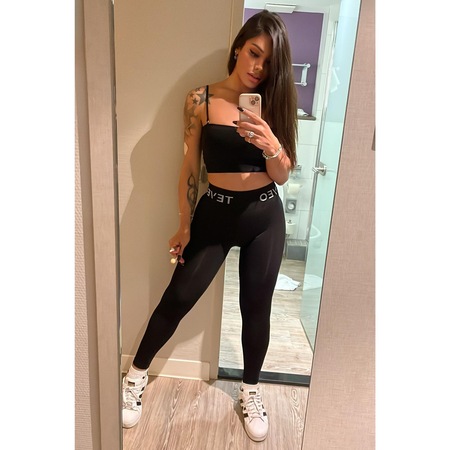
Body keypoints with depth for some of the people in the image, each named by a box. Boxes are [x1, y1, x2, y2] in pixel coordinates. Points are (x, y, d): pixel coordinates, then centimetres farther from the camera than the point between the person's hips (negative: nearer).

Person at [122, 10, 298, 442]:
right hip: (215, 212, -1)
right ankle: (137, 374, 32)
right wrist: (184, 225, 0)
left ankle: (250, 389, 36)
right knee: (177, 298, 5)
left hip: (265, 216, 2)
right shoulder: (201, 100, -4)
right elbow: (190, 168, -1)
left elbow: (282, 176, -1)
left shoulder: (272, 103, 1)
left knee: (256, 306, 11)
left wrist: (271, 146, -22)